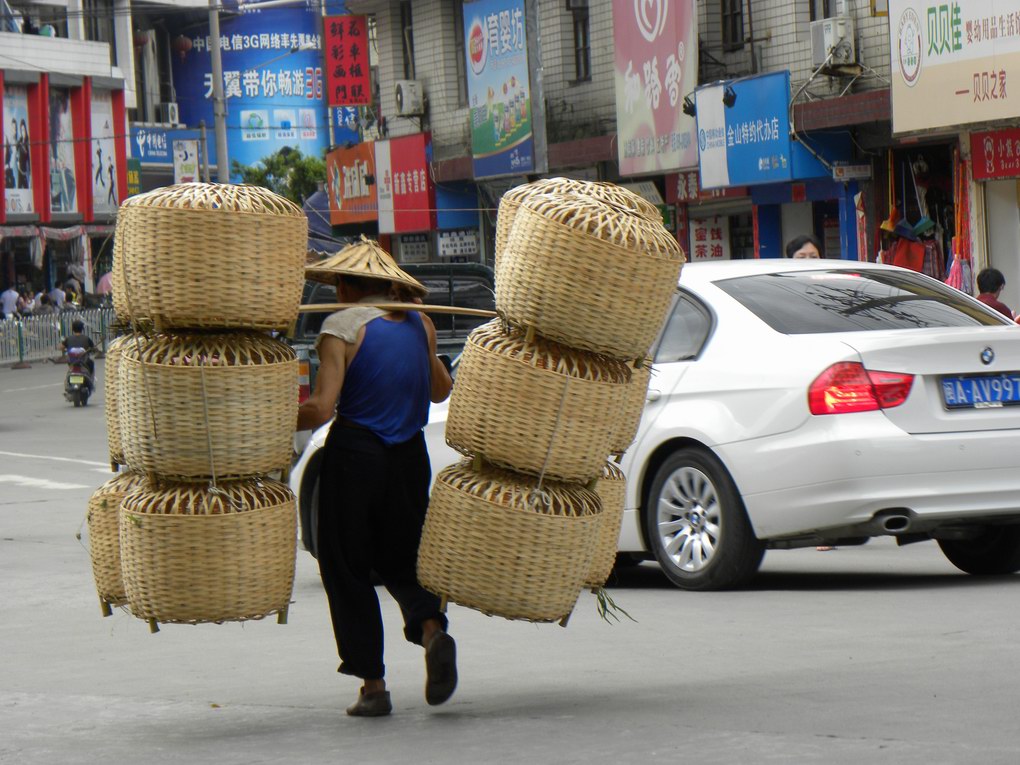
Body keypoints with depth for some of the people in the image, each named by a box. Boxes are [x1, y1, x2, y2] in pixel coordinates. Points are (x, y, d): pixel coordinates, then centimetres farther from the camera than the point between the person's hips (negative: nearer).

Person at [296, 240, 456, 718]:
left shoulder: (343, 327, -8)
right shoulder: (419, 325, 8)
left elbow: (321, 409, -16)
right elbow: (440, 391, 23)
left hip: (354, 454, -5)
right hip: (409, 457, 5)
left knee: (346, 569, 6)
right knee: (401, 559, 17)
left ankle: (373, 685, 3)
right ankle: (432, 629, -14)